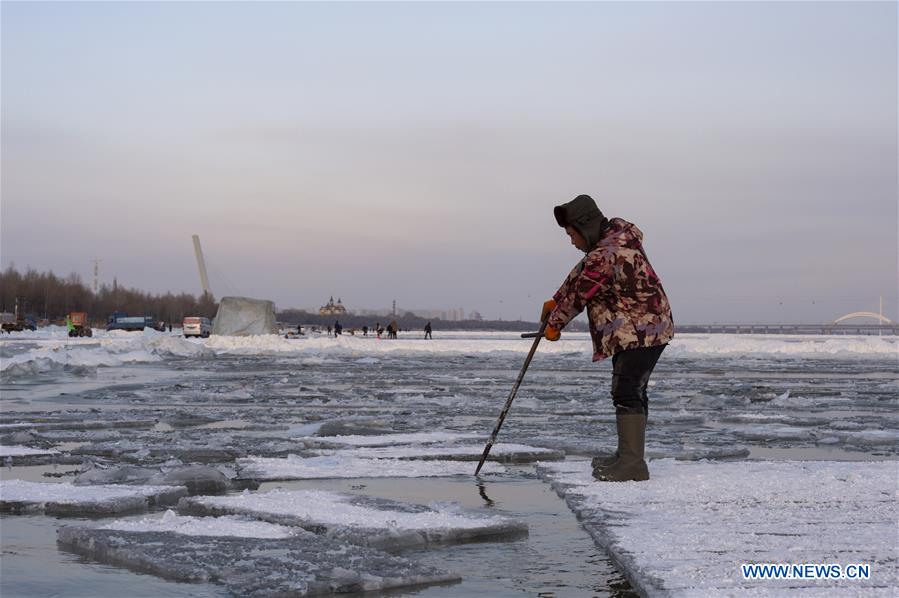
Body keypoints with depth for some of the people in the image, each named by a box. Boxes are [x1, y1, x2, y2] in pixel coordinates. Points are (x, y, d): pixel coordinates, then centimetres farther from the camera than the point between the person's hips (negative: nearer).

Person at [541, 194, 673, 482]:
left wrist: (554, 323, 3)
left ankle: (632, 464, -16)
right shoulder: (616, 231, 9)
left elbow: (578, 295, -12)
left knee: (627, 393, -14)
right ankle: (627, 455, 24)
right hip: (647, 327, 11)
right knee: (632, 392, 16)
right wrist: (555, 302, 19)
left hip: (641, 331, -11)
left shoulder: (604, 256, -24)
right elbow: (579, 274, 19)